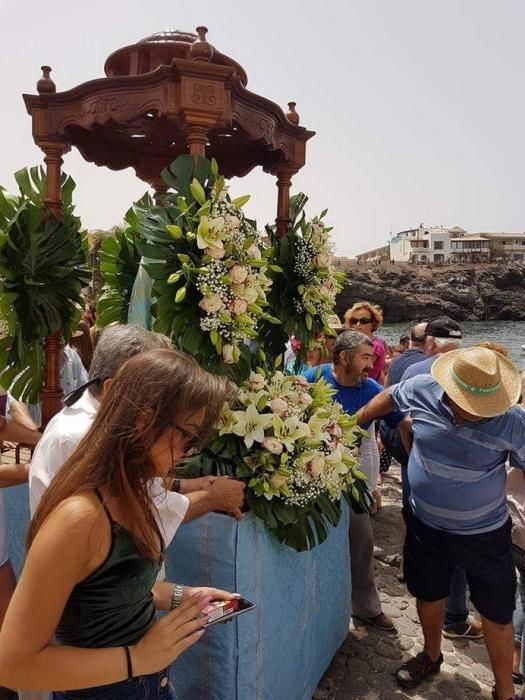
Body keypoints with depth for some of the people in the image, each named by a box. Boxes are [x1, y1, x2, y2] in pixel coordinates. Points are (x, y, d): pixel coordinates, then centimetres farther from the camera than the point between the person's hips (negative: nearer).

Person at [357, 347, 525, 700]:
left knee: (497, 614, 13)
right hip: (426, 524, 3)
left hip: (484, 532, -2)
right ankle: (432, 656, 54)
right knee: (428, 596, 24)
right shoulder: (422, 390, -19)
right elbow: (388, 398, 2)